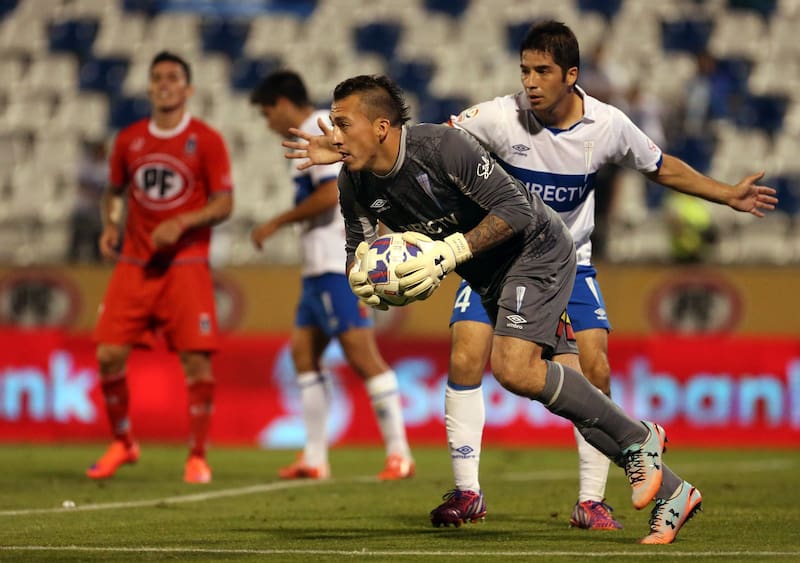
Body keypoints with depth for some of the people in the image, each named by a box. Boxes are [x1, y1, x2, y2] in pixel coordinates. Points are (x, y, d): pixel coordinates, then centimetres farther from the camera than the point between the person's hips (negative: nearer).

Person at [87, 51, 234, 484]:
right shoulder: (128, 140, 8)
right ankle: (122, 444, 16)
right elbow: (114, 191, 21)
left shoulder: (206, 140, -2)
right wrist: (110, 224, 1)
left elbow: (223, 204, -4)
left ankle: (197, 456, 2)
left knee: (196, 359, -10)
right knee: (109, 355, -4)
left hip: (186, 264, -3)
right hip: (134, 265, 3)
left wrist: (180, 224, -18)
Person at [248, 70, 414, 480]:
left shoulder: (319, 132, -10)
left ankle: (399, 453, -11)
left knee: (361, 354, -11)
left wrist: (276, 223, -12)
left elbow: (330, 193, -20)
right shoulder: (318, 134, 21)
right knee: (303, 350, 9)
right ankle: (314, 458, 10)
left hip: (337, 265, -11)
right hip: (319, 266, 11)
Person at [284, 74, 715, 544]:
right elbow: (359, 249, 3)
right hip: (491, 278, 8)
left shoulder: (442, 146, -28)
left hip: (538, 250, -8)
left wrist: (447, 251, -33)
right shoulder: (355, 185, -6)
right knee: (561, 387, 4)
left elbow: (516, 209, -27)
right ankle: (671, 493, 11)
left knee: (514, 368, -25)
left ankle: (637, 438, -8)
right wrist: (360, 274, -21)